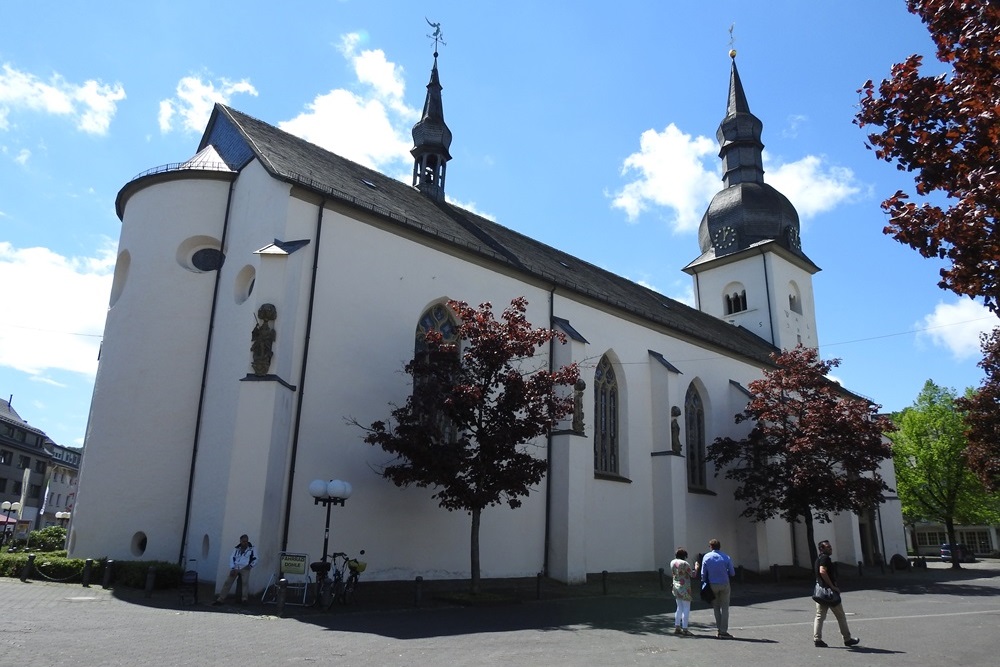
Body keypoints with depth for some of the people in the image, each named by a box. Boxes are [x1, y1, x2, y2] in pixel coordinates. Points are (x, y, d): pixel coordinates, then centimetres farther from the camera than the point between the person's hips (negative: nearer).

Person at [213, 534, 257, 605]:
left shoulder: (251, 549, 6)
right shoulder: (236, 549, 13)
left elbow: (255, 558, 7)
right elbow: (232, 559, 7)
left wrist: (250, 565, -9)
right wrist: (232, 569, -5)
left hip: (245, 568, -3)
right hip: (235, 568, 3)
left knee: (245, 582, -20)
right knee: (228, 582, -4)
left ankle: (244, 599, -20)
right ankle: (220, 599, 0)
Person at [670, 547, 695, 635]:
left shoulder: (672, 562, 5)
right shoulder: (685, 563, -17)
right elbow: (693, 574, -11)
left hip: (676, 587, 7)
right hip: (684, 587, -7)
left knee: (679, 608, 14)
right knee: (686, 608, 0)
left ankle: (677, 628, 14)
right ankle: (684, 629, 0)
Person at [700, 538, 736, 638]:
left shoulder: (706, 557, -4)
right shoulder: (726, 558, -6)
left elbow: (703, 574, -2)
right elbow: (732, 573, 0)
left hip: (712, 585, 1)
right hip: (724, 585, -1)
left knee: (716, 607, 15)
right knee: (725, 608, 6)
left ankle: (719, 629, 12)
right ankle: (723, 632, 3)